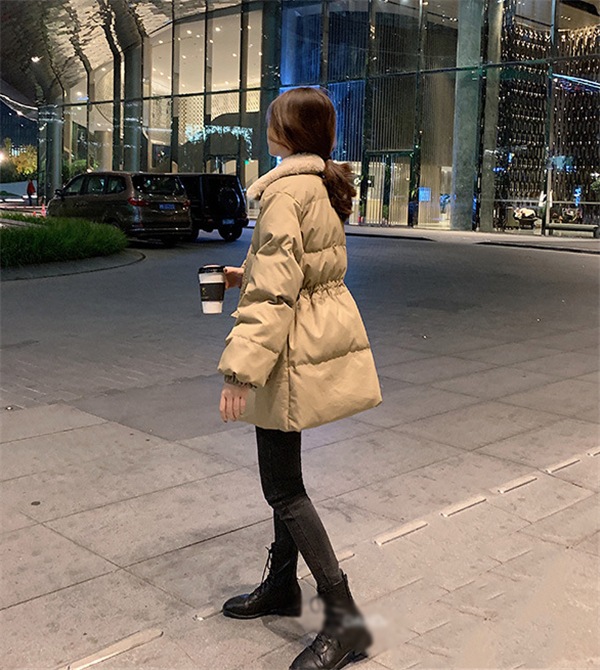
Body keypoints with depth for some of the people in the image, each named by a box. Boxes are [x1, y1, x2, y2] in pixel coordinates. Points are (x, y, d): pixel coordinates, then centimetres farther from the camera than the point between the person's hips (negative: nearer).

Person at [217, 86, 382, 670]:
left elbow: (275, 287, -24)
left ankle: (343, 618, 0)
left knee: (282, 486, -2)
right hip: (327, 331, 10)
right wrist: (244, 275, 21)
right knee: (284, 472, 20)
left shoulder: (285, 190, -18)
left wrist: (241, 368, -24)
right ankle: (282, 586, 34)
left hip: (295, 347, -10)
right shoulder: (328, 187, 11)